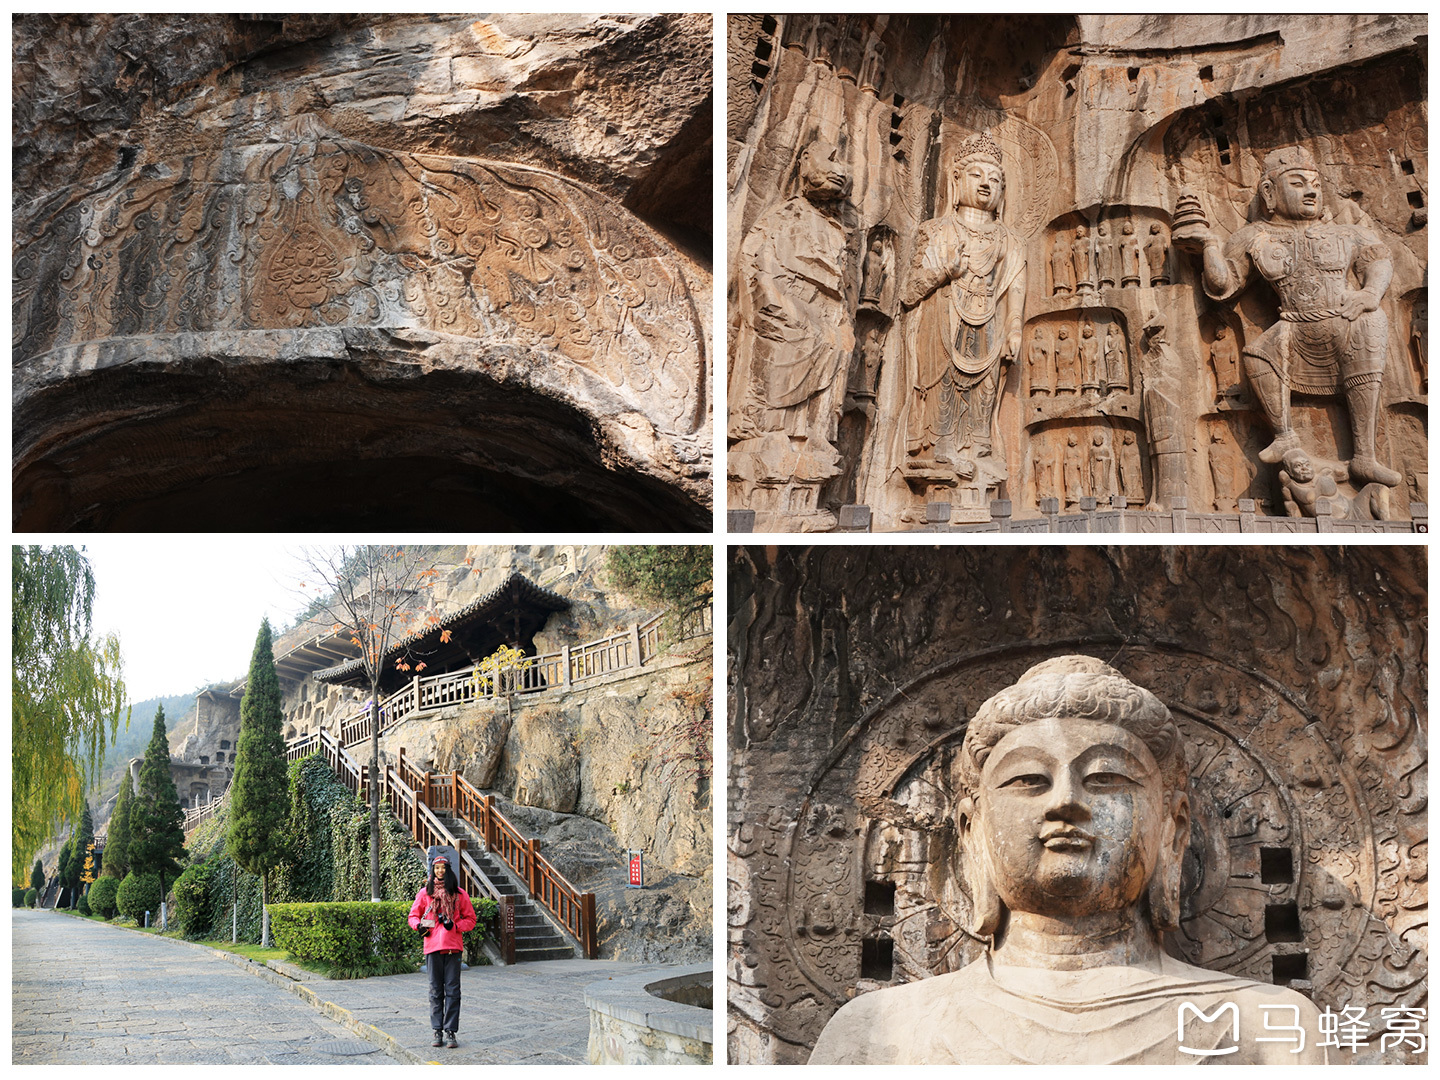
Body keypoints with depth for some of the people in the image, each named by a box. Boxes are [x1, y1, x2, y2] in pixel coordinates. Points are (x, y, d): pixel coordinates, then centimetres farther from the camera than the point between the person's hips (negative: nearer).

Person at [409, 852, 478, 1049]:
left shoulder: (459, 893, 7)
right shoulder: (425, 893, 8)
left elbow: (470, 919, 10)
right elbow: (413, 914, 15)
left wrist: (455, 925, -8)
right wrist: (419, 925, -6)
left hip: (453, 946, -1)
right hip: (432, 945, 1)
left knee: (452, 990, -3)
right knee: (435, 990, 4)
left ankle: (450, 1031, 0)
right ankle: (437, 1031, 9)